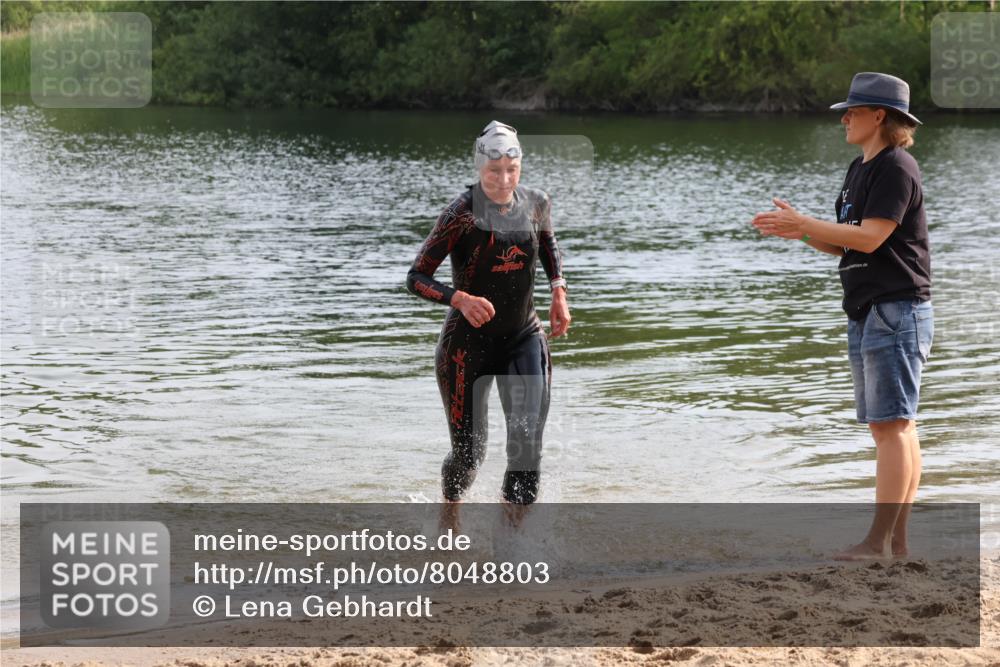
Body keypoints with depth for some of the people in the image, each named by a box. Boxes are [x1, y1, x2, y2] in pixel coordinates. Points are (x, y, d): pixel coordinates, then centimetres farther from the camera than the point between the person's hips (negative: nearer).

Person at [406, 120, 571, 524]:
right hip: (468, 343, -3)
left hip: (524, 339, 3)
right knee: (469, 451, 5)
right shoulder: (461, 215, -19)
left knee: (528, 439, -15)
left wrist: (558, 291, 7)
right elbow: (416, 278, -18)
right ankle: (449, 515, 38)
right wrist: (459, 299, -36)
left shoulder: (536, 204, -4)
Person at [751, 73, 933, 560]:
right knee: (891, 427, 9)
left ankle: (881, 540, -12)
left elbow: (869, 237, -21)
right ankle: (896, 539, 11)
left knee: (892, 425, -10)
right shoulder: (859, 170, 18)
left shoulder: (897, 168, -12)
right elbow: (844, 245, 19)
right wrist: (798, 232, 3)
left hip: (898, 310, -10)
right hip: (866, 314, 10)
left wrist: (802, 223, -17)